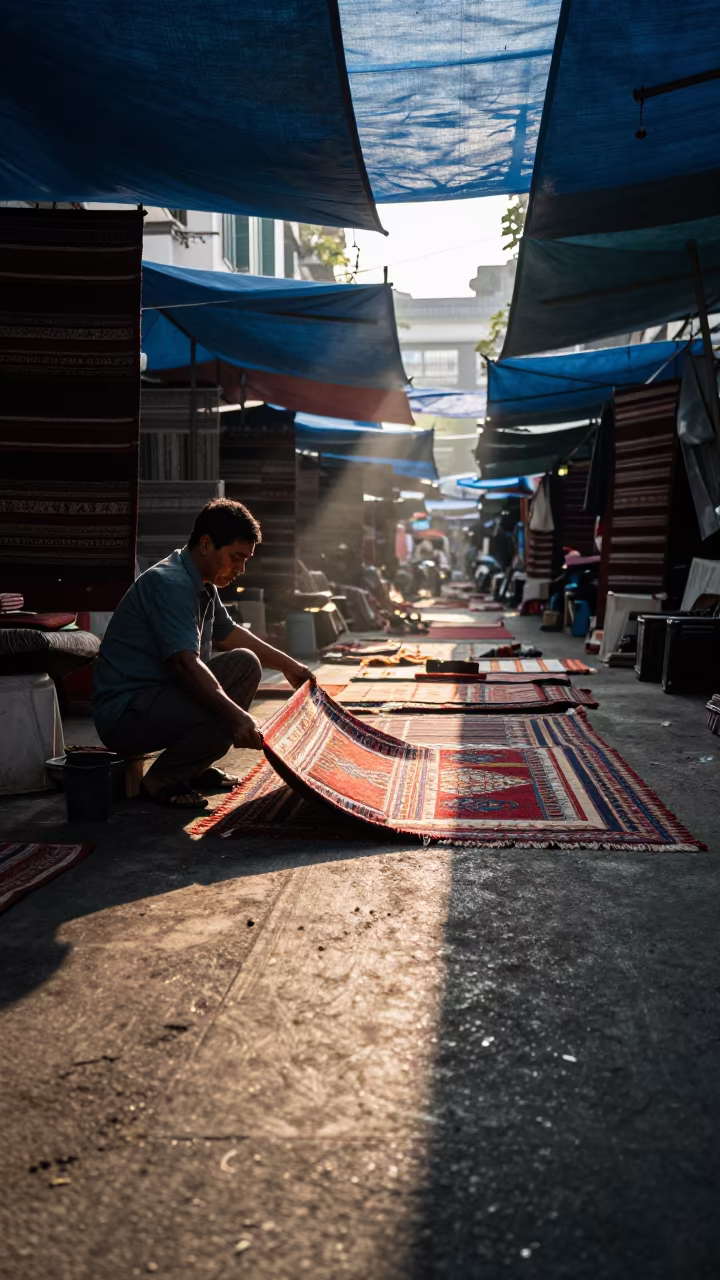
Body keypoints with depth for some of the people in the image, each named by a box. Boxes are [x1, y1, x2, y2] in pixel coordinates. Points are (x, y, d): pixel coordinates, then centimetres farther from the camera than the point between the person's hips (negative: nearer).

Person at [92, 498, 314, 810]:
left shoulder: (203, 585, 9)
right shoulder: (170, 583, -21)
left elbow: (229, 634, 27)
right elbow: (186, 663, -32)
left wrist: (288, 665, 27)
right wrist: (238, 717, -40)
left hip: (160, 695, 10)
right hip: (123, 712, -10)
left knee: (245, 663, 6)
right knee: (228, 715, -28)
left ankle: (195, 766, 9)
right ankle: (162, 780, -6)